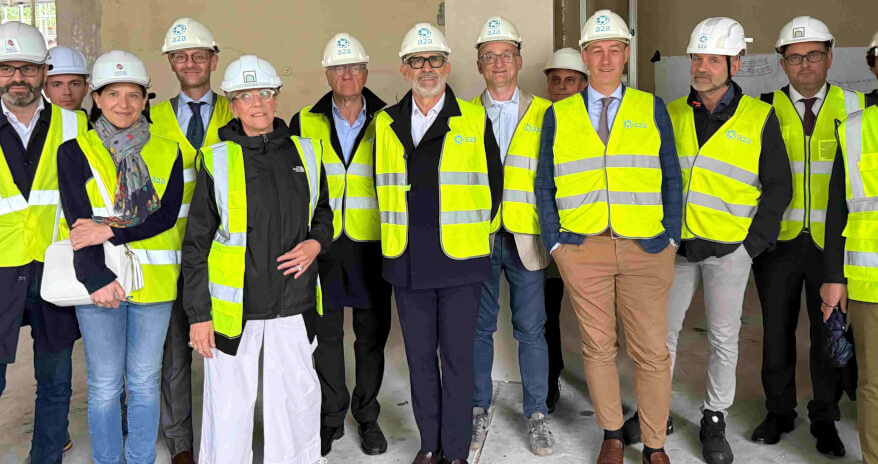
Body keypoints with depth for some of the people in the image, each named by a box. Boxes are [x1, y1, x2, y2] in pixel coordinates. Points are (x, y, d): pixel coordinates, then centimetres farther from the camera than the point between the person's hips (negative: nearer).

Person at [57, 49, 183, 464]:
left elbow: (167, 215, -6)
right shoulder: (74, 152, 0)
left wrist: (112, 232, -18)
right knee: (105, 385, 8)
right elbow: (78, 223, -9)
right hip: (98, 283, -1)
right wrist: (98, 279, -20)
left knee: (145, 382, 11)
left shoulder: (167, 152, 5)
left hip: (154, 282, 2)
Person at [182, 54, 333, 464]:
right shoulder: (217, 160, -3)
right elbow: (196, 243, -1)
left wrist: (315, 242, -1)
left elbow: (322, 211, 21)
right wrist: (198, 313, -5)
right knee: (228, 404, 5)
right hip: (234, 306, -3)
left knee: (298, 397, 11)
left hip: (293, 305, 3)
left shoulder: (305, 153, 7)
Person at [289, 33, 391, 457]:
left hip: (372, 244, 0)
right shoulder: (305, 123, 4)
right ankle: (331, 417, 24)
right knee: (325, 335, 8)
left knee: (372, 335, 8)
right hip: (320, 244, 1)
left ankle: (367, 416, 24)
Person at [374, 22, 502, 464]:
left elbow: (493, 182, 8)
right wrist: (401, 232, 14)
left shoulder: (474, 121, 1)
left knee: (457, 356, 1)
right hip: (407, 262, 3)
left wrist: (472, 229, 9)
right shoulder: (386, 124, 8)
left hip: (460, 260, -3)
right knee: (419, 354, 11)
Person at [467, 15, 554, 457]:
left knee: (531, 329, 3)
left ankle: (536, 413, 17)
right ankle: (479, 410, 23)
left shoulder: (544, 114, 6)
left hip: (526, 238, -1)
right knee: (479, 327, 8)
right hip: (477, 237, 1)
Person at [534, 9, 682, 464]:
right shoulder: (558, 115, 8)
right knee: (598, 347, 9)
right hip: (583, 249, 1)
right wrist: (554, 242, 2)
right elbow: (544, 184, 10)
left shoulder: (652, 108, 8)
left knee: (653, 352, 2)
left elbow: (671, 178, 8)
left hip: (646, 250, 0)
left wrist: (671, 237, 0)